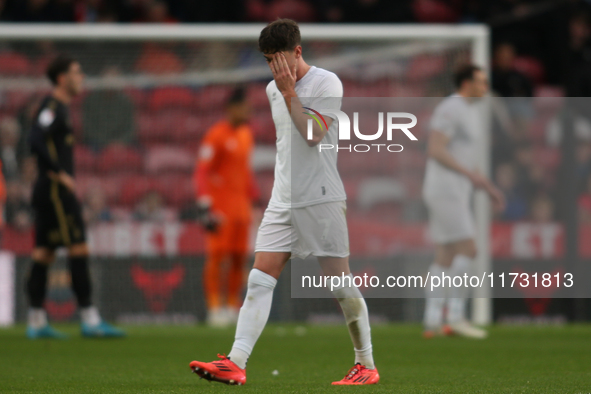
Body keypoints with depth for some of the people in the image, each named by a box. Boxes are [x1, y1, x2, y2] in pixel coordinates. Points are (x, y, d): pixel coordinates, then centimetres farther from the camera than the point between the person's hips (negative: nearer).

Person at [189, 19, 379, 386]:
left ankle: (367, 365, 10)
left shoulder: (326, 83, -8)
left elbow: (313, 134, -19)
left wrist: (289, 93, -17)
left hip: (321, 200, -6)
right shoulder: (273, 89, 14)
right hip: (283, 201, 6)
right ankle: (235, 364, -14)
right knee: (259, 281, -6)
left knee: (341, 284, -3)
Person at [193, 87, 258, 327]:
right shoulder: (216, 135, -12)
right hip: (220, 206, -8)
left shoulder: (246, 134, 14)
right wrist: (204, 205, -22)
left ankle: (232, 308, 14)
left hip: (241, 205, 8)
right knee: (216, 256, -10)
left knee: (239, 258, 6)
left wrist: (253, 198, 22)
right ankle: (214, 307, -8)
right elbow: (201, 172, -15)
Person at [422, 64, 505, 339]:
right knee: (467, 251, -12)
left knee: (446, 258, 6)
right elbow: (435, 151, -21)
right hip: (444, 190, -10)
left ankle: (433, 323, 4)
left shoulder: (469, 113, 20)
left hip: (454, 194, 10)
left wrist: (490, 189, 19)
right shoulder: (449, 109, -13)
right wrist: (471, 175, -24)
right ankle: (456, 317, -13)